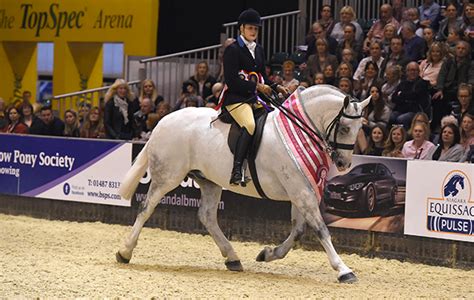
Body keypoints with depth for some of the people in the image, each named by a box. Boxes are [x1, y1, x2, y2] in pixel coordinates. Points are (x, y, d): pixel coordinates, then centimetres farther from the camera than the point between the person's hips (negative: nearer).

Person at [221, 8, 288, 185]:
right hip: (235, 98, -9)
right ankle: (236, 170, -38)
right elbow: (231, 80, -13)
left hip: (254, 97, 9)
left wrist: (276, 88, 7)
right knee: (250, 125, -33)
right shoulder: (233, 50, -3)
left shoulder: (259, 50, 21)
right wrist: (257, 87, -16)